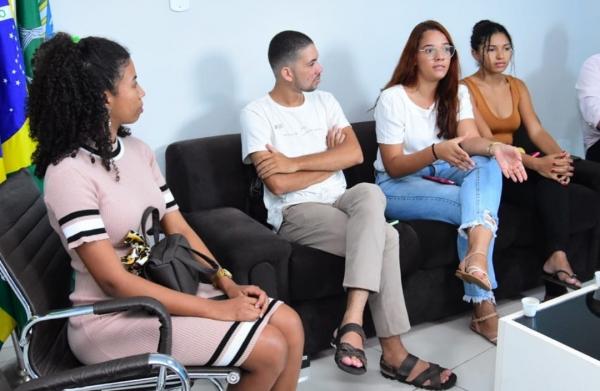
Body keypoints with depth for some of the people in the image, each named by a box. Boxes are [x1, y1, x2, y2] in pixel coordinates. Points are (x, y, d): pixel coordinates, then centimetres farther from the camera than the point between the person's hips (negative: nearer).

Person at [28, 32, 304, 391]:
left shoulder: (136, 150, 5)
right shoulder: (69, 173, -21)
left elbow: (179, 228, 8)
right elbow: (114, 281, -23)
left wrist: (229, 285, -6)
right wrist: (217, 310, -22)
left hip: (166, 288, 8)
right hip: (113, 316, -8)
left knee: (289, 325, -3)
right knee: (271, 350, -15)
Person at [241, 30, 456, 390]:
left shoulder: (325, 101, 13)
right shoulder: (256, 114, -5)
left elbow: (355, 154, -2)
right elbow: (277, 184, -15)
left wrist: (296, 162, -13)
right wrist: (330, 159, -3)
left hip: (340, 201, 5)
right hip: (295, 213, -5)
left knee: (370, 193, -32)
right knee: (383, 236, -27)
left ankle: (353, 322, -33)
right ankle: (394, 353, -22)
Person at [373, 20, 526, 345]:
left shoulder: (457, 94, 5)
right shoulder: (392, 99, -12)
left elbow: (470, 139, -13)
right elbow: (393, 166, -16)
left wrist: (494, 147, -38)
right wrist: (436, 152, -35)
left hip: (440, 176, 5)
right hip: (398, 186, -5)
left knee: (487, 164, -27)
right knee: (473, 204, -29)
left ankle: (476, 255, -48)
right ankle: (483, 306, -29)